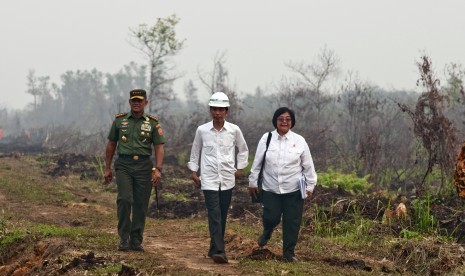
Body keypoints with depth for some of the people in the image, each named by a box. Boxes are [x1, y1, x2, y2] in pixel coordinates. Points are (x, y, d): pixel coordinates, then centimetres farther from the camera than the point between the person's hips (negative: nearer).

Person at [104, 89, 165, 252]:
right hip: (123, 165, -1)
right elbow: (111, 145, 14)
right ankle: (124, 239, -7)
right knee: (124, 199, -15)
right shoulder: (120, 120, 8)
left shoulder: (153, 123, 6)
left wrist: (158, 169, -10)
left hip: (144, 166, 1)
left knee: (141, 204, 2)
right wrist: (107, 168, 12)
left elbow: (159, 148, 3)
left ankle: (136, 241, 12)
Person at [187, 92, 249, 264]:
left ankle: (214, 249, 21)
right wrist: (193, 171, 12)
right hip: (209, 179, -2)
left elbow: (243, 150, 16)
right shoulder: (202, 130, -1)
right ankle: (219, 251, -19)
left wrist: (240, 168, 12)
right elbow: (195, 151, 13)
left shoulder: (234, 130, -1)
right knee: (214, 215, -13)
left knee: (222, 216, 8)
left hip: (227, 179, 2)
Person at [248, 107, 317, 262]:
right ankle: (267, 232, 38)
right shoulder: (266, 139, -2)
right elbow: (257, 163, 5)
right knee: (270, 218, 1)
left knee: (292, 222, 3)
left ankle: (289, 252, 20)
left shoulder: (299, 141, -3)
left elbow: (308, 165, 3)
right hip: (271, 189, 0)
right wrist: (252, 182, 8)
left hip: (293, 190, 0)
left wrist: (310, 185, 4)